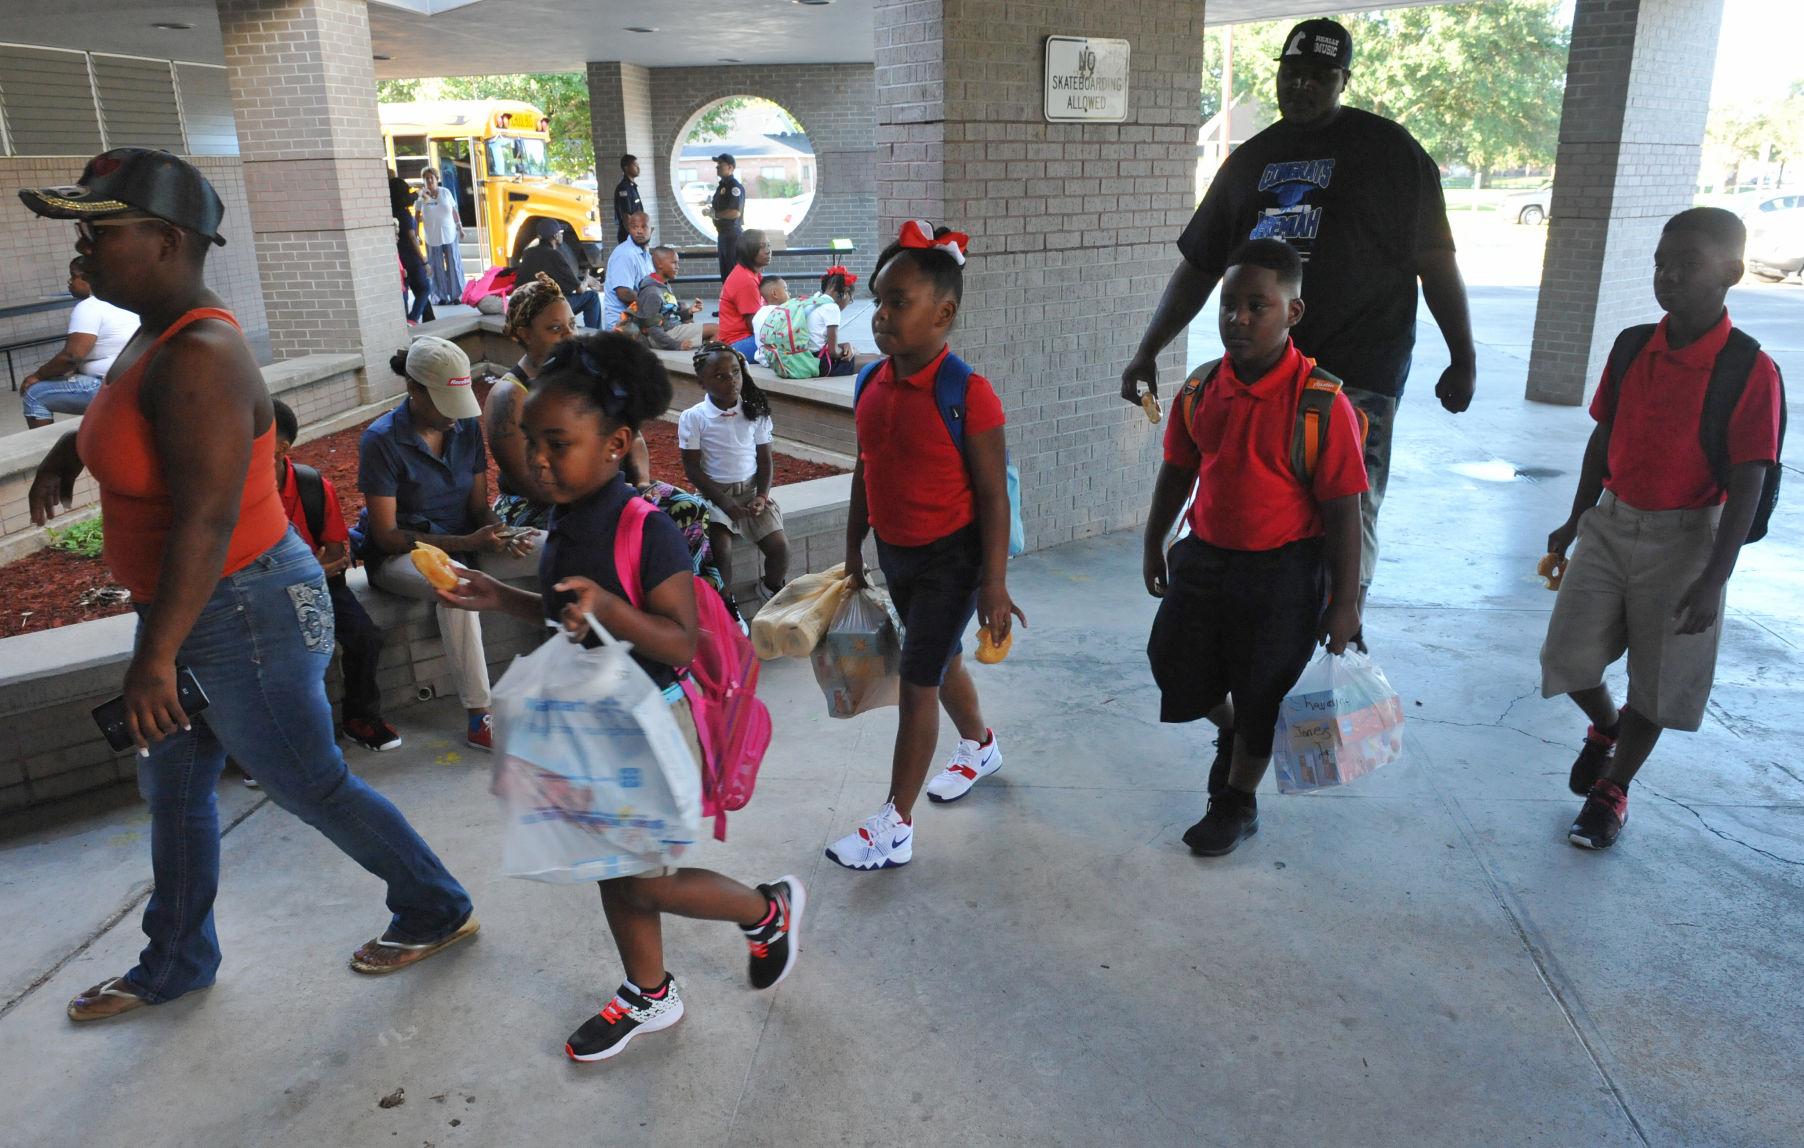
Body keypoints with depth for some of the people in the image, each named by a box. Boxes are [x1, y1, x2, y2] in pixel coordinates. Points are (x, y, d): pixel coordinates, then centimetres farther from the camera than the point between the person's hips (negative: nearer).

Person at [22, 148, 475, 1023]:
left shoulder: (198, 358, -26)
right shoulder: (157, 335, 4)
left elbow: (206, 520, -31)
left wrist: (155, 656, -30)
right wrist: (72, 447, 16)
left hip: (244, 614, -10)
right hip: (194, 610, 10)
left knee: (310, 787, 7)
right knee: (172, 788, 22)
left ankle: (436, 912, 29)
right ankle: (175, 964, 43)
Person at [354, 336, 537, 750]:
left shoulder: (467, 426, 1)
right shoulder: (381, 440, -15)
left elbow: (479, 506, 4)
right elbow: (386, 535, -17)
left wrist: (501, 534, -21)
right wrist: (467, 542, -28)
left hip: (464, 544, 5)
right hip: (398, 556, -5)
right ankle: (479, 718, -35)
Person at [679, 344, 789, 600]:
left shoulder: (755, 413, 0)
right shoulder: (692, 418, -8)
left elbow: (764, 460, 5)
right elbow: (692, 469, -7)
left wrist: (762, 495, -11)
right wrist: (724, 502, -16)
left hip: (751, 490, 3)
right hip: (714, 493, -2)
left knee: (780, 545, -13)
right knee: (721, 550, -26)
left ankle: (772, 588, 19)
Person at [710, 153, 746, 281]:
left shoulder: (735, 186, -13)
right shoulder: (721, 186, 16)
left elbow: (735, 213, -24)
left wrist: (714, 213, -14)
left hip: (733, 235, -10)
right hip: (723, 234, 10)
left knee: (733, 272, -9)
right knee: (725, 273, 13)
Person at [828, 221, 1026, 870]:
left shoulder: (967, 394, -21)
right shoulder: (873, 384, -1)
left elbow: (993, 495, -18)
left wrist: (994, 584, -17)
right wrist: (854, 551, 16)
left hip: (950, 557, -7)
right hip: (894, 552, 7)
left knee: (918, 682, -2)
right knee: (940, 659, 24)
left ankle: (895, 828, 10)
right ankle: (980, 746, 51)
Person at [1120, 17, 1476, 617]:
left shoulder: (1386, 149, 3)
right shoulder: (1250, 160, 17)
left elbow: (1435, 262, 3)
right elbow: (1199, 266, 17)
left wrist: (1463, 357, 0)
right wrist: (1147, 352, 11)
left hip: (1356, 372, -5)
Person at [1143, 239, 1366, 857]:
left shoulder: (1320, 403, -19)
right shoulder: (1200, 391, -4)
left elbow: (1341, 509, -15)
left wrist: (1344, 600, -12)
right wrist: (1154, 546, 16)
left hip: (1282, 573, -5)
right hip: (1204, 557, 5)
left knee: (1260, 699, 10)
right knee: (1176, 667, 17)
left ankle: (1237, 805, 34)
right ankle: (1231, 731, 49)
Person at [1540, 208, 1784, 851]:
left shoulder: (1750, 371, -15)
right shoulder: (1631, 348, 0)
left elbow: (1746, 485, -14)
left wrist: (1713, 581, -17)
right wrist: (1576, 522, 16)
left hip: (1684, 538, -4)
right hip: (1611, 524, 4)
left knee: (1656, 681, 8)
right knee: (1569, 656, 3)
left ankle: (1612, 792, 27)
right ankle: (1606, 728, 36)